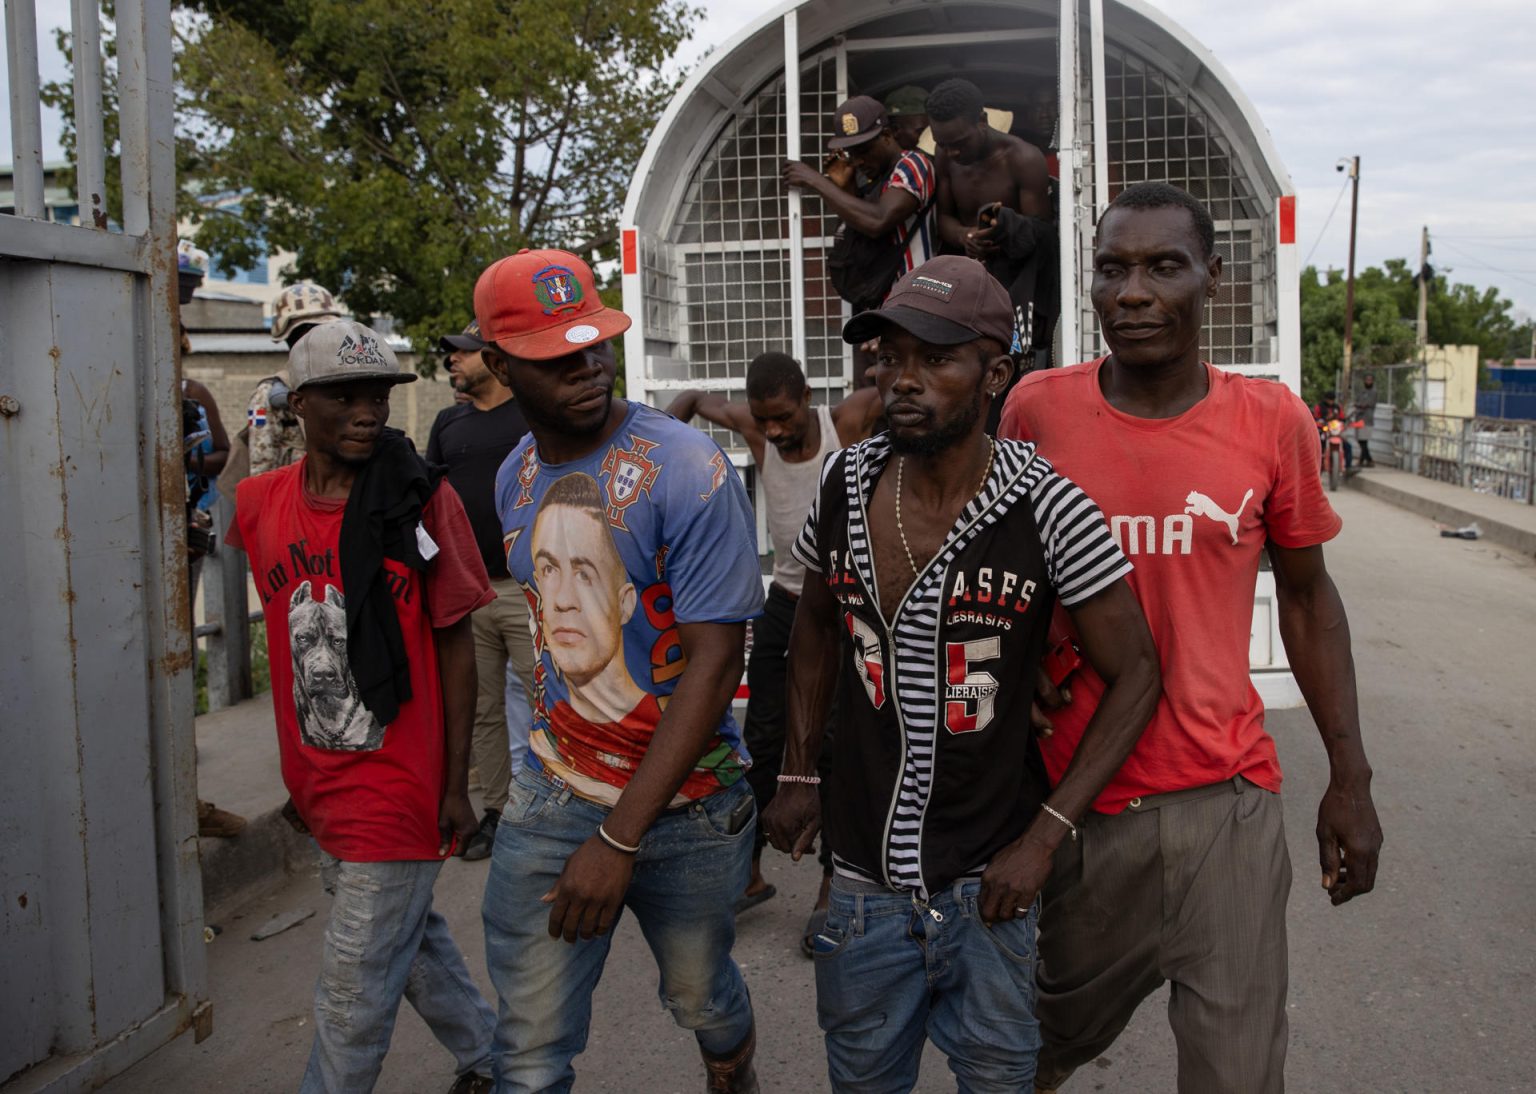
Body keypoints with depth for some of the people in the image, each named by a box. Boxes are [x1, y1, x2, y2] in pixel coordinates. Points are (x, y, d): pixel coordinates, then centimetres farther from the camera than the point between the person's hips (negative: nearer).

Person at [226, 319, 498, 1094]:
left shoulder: (422, 500, -12)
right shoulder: (259, 504, 0)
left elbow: (456, 645, -8)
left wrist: (456, 784, -7)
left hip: (398, 789, -5)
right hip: (320, 788, 5)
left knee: (354, 987, 4)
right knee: (411, 937, 22)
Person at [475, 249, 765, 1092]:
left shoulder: (686, 470, -18)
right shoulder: (515, 476, 2)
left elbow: (714, 663, -21)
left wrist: (620, 838, -24)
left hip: (684, 802, -3)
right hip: (552, 797, 4)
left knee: (701, 998, 20)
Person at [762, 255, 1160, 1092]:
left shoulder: (1046, 508, -18)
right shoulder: (847, 482, -5)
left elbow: (1136, 674, -11)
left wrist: (1045, 836, -16)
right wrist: (798, 772, 9)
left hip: (988, 879, -3)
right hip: (863, 871, 4)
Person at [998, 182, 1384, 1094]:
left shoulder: (1272, 421, -3)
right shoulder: (1039, 408, -4)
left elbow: (1307, 594, 7)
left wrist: (1350, 780, 6)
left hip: (1225, 798, 0)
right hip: (1076, 795, 0)